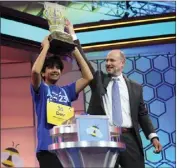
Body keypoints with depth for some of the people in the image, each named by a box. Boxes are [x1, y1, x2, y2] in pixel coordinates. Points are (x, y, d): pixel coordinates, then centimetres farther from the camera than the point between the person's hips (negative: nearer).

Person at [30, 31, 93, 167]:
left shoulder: (66, 90, 18)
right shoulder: (41, 89, 7)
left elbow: (88, 77, 8)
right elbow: (35, 71, -15)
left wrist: (75, 51, 9)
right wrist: (46, 47, -3)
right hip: (48, 147, -4)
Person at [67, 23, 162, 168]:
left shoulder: (135, 87, 12)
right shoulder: (98, 79, 11)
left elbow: (142, 114, 12)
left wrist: (153, 136, 1)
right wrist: (73, 36, -1)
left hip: (129, 138, 0)